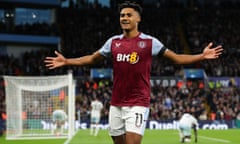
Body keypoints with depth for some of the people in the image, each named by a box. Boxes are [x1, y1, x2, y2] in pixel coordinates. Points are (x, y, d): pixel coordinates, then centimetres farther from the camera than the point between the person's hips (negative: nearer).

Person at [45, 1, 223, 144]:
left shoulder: (149, 41, -4)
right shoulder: (113, 41, 7)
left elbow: (177, 58, -4)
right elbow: (92, 58, 19)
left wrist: (202, 56, -15)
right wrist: (66, 61, 15)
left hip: (138, 103, -5)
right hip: (116, 104, 5)